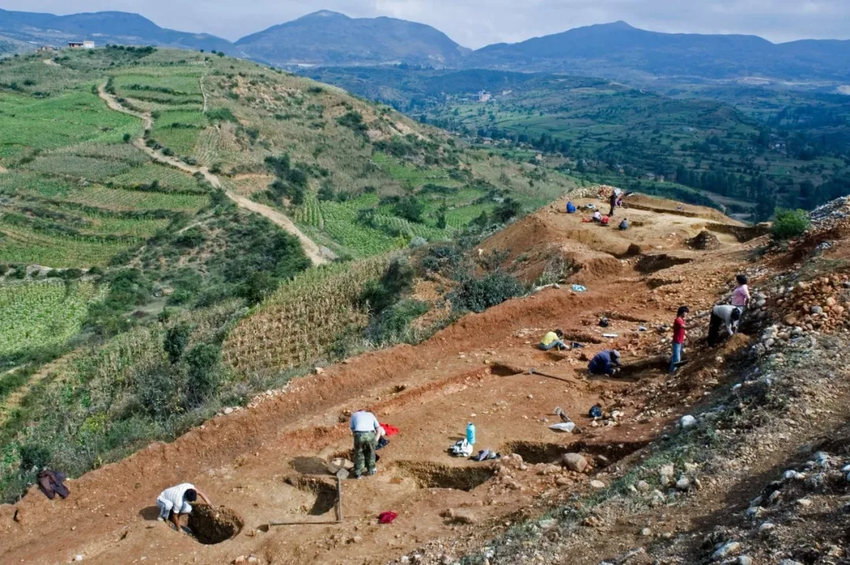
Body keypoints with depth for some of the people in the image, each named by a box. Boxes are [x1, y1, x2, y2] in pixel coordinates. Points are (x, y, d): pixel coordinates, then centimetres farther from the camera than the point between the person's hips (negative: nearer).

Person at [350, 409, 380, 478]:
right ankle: (371, 470, 36)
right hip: (370, 434, 1)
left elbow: (353, 430, 20)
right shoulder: (370, 414, 31)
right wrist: (375, 440, 29)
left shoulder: (354, 415, 29)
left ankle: (358, 473, 25)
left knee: (359, 454, 21)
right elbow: (378, 429, 24)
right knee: (370, 452, 25)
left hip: (359, 435, 0)